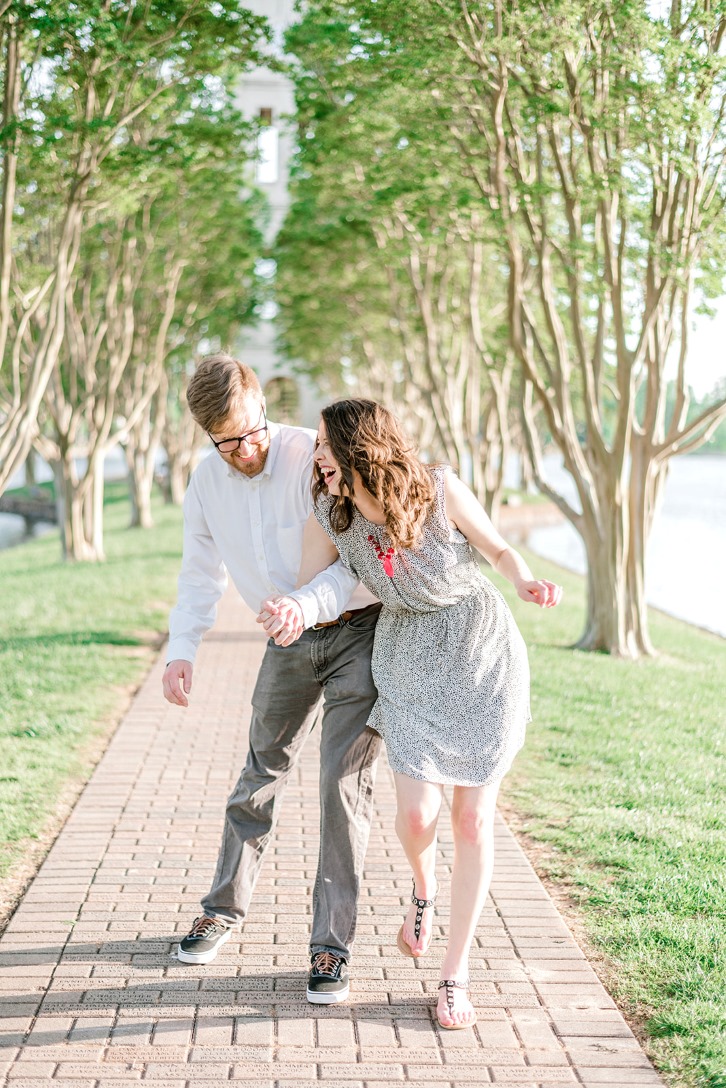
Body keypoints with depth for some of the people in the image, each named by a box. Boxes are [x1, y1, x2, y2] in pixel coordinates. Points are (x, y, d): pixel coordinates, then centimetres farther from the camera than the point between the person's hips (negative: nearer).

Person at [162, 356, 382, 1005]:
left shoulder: (316, 458, -22)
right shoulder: (208, 481, -4)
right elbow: (201, 572, 7)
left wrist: (310, 602, -42)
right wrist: (182, 648, -5)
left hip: (357, 631, -5)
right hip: (290, 642, 5)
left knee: (345, 783, -11)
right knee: (262, 773, 16)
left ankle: (332, 945, -3)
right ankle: (226, 908, 33)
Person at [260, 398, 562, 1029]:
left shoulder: (440, 490, -19)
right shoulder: (331, 518, -11)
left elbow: (499, 550, -5)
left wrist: (527, 583, -26)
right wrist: (291, 615, -27)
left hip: (484, 652, -2)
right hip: (410, 663, 2)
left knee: (473, 816, 0)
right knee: (417, 814, -10)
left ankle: (456, 973, 14)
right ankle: (424, 889, 29)